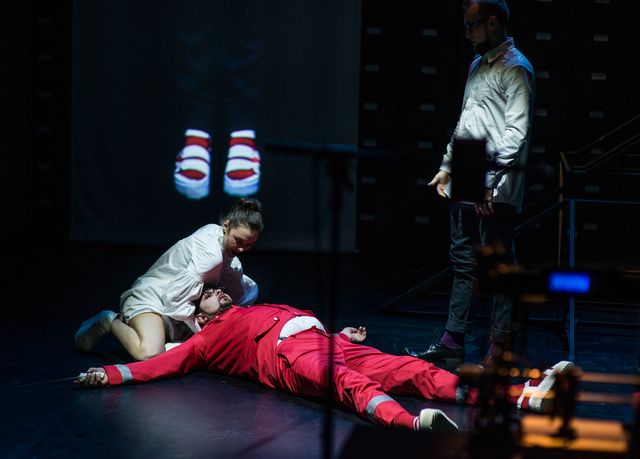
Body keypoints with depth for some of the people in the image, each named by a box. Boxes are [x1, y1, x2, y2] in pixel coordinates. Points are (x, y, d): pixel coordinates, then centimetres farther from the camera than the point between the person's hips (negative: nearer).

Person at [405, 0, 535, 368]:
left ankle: (499, 354, 0)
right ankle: (452, 347, 19)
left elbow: (516, 132, -18)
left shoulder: (514, 68, -9)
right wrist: (447, 167, 24)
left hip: (495, 191, -9)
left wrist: (489, 177, -23)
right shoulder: (478, 65, 20)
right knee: (464, 265, 13)